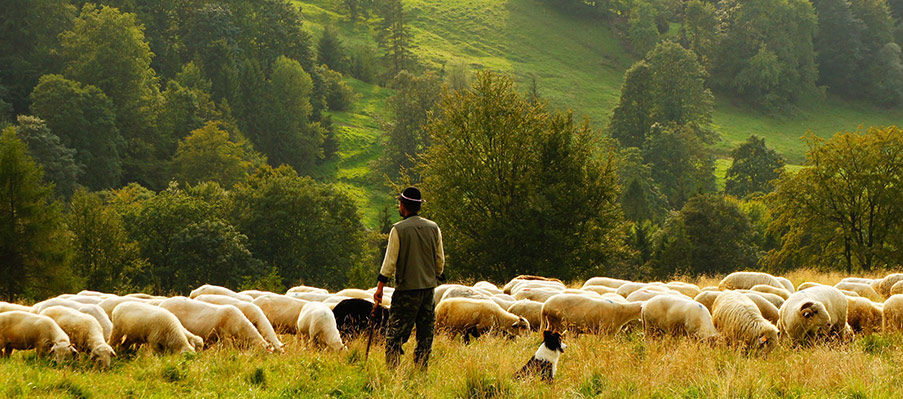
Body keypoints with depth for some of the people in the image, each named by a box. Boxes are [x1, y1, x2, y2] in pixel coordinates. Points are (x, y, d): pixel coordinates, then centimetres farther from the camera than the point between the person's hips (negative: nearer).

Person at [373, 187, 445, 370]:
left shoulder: (398, 230, -8)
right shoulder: (433, 228, 5)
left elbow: (390, 261, -8)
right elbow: (440, 260, 11)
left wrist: (380, 286, -4)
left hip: (406, 288, -4)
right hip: (429, 286, 4)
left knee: (395, 334, -1)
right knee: (425, 334, 10)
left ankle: (393, 370, -9)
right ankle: (421, 370, 9)